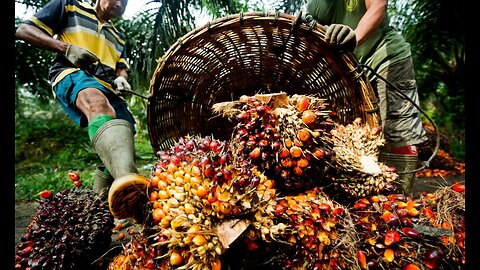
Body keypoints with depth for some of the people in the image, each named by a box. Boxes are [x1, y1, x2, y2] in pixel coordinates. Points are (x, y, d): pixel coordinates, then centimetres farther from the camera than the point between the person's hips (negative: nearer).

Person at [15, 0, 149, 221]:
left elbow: (121, 67, 26)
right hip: (72, 74, -7)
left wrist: (120, 79, -1)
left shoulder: (118, 37, 34)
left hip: (107, 87, 7)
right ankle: (126, 178, -72)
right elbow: (24, 30, 12)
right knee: (97, 102, -41)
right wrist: (66, 48, -6)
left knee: (123, 134, -14)